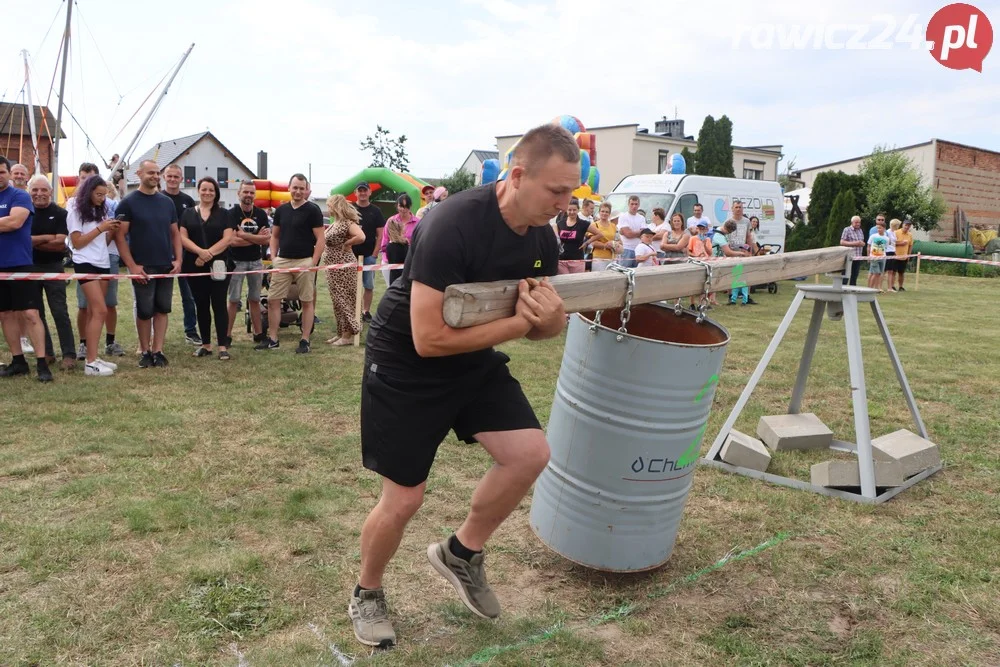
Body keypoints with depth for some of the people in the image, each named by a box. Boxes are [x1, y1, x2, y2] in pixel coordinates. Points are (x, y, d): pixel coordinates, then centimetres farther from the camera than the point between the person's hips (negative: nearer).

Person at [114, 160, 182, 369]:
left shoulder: (167, 202, 10)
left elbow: (175, 233, 14)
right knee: (144, 311, 2)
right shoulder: (128, 203, -4)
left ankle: (157, 351, 12)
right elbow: (120, 235, -7)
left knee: (162, 309, 5)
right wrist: (132, 265, -14)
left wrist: (178, 259, 1)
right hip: (142, 268, -4)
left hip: (166, 266, 4)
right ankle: (145, 352, 15)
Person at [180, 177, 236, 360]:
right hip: (194, 266, 2)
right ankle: (205, 344, 16)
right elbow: (183, 237, 1)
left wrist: (209, 253, -15)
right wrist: (200, 251, -16)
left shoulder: (224, 214, 6)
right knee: (201, 305, 8)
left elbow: (227, 238, -4)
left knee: (219, 304, -4)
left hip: (218, 266, -2)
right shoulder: (188, 213, 11)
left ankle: (223, 346, -3)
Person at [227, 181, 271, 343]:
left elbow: (267, 240, -6)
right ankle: (227, 335, 5)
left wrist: (243, 235, -16)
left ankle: (258, 333, 19)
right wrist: (257, 238, -12)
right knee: (234, 300, -1)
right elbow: (232, 241, -18)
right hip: (237, 262, -4)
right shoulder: (231, 214, -7)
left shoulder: (261, 214, 4)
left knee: (254, 299, 12)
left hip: (256, 262, 4)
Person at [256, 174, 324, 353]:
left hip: (304, 262, -5)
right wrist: (273, 256, 5)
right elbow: (274, 236, 18)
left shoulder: (312, 210, -5)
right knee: (273, 300, 4)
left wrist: (313, 263, -15)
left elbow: (320, 239, -8)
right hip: (282, 261, 5)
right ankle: (272, 339, 14)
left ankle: (305, 341, 10)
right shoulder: (281, 210, 10)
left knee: (307, 302, 2)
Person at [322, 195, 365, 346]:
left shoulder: (347, 222, -16)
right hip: (333, 267, 10)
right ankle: (341, 333, 19)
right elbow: (325, 240, 22)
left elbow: (361, 237, -30)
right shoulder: (333, 224, 13)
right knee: (338, 300, 12)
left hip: (343, 266, -10)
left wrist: (346, 244, -19)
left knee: (344, 300, -4)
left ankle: (348, 334, 2)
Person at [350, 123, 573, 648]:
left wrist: (551, 314, -20)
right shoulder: (454, 225, -30)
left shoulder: (542, 238, -7)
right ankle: (366, 594, 32)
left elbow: (546, 329, 5)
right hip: (405, 364, -6)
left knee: (531, 453, -10)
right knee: (403, 499, 0)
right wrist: (520, 321, -27)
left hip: (474, 361, 7)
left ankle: (460, 553, 16)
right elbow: (429, 339, -32)